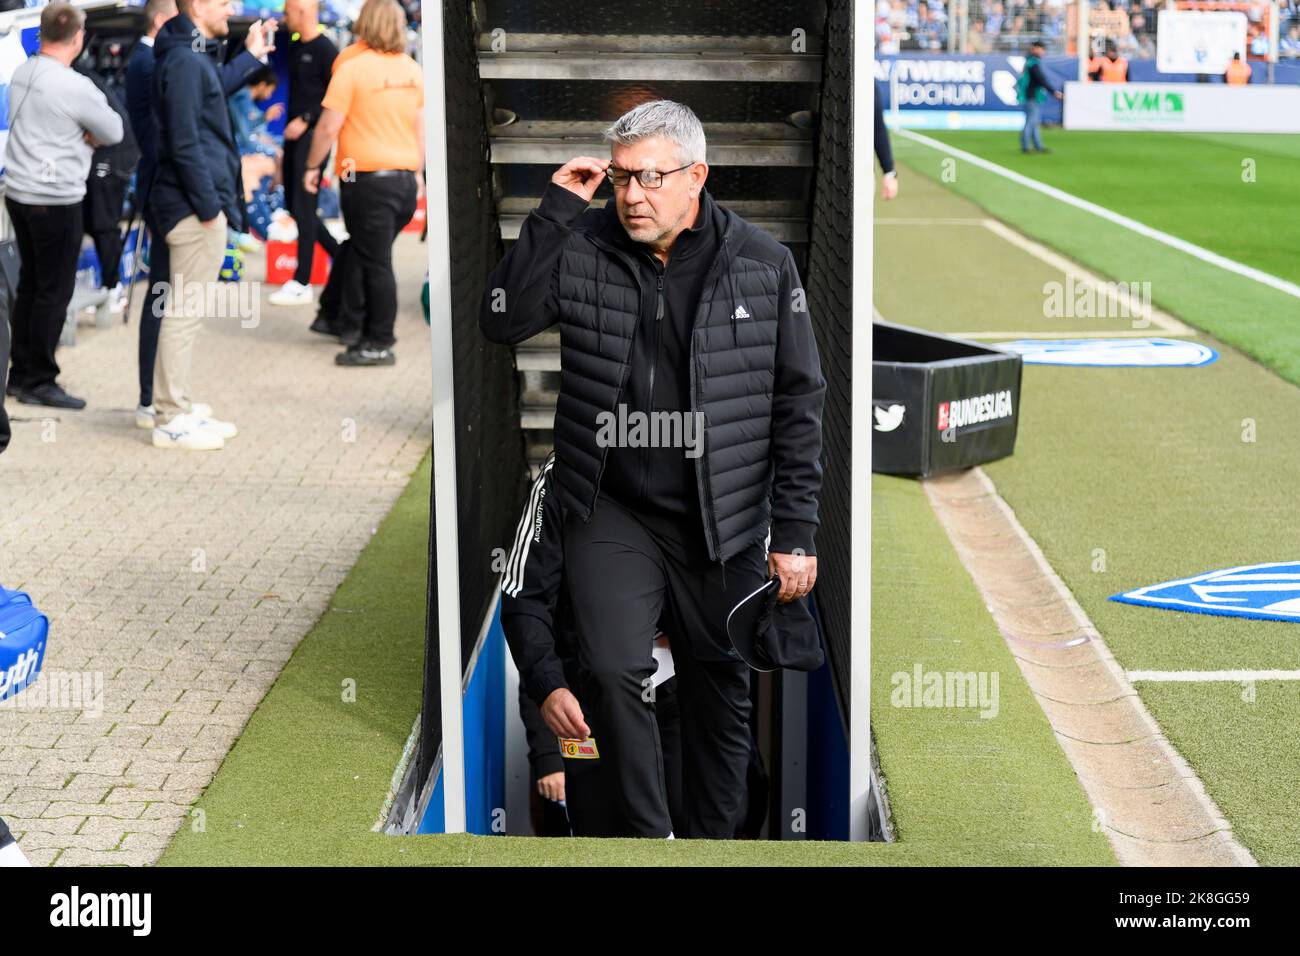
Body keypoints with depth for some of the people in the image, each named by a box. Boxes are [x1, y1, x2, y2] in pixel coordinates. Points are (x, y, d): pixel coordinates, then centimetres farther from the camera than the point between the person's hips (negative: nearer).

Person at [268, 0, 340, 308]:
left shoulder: (325, 50, -12)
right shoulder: (294, 47, 13)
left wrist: (305, 120, -18)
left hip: (314, 133, -9)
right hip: (294, 133, 9)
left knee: (303, 205, -8)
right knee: (293, 202, 11)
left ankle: (301, 283, -5)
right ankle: (338, 254, 24)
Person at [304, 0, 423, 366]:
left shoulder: (353, 68, -11)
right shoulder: (413, 70, 6)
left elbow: (329, 128, -11)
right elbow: (421, 128, 12)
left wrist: (312, 166, 2)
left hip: (367, 179, -6)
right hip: (405, 178, 6)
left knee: (376, 263, -1)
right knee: (366, 254, 18)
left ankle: (379, 345, 5)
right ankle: (351, 325, 24)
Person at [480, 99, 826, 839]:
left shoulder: (762, 264, -4)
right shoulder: (584, 249, -1)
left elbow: (799, 405, -1)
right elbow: (503, 320, -10)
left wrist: (795, 531, -4)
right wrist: (557, 211, -14)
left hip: (722, 526, 0)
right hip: (613, 512, 0)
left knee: (723, 693, 11)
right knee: (616, 670, -15)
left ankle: (716, 837, 27)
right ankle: (650, 836, 0)